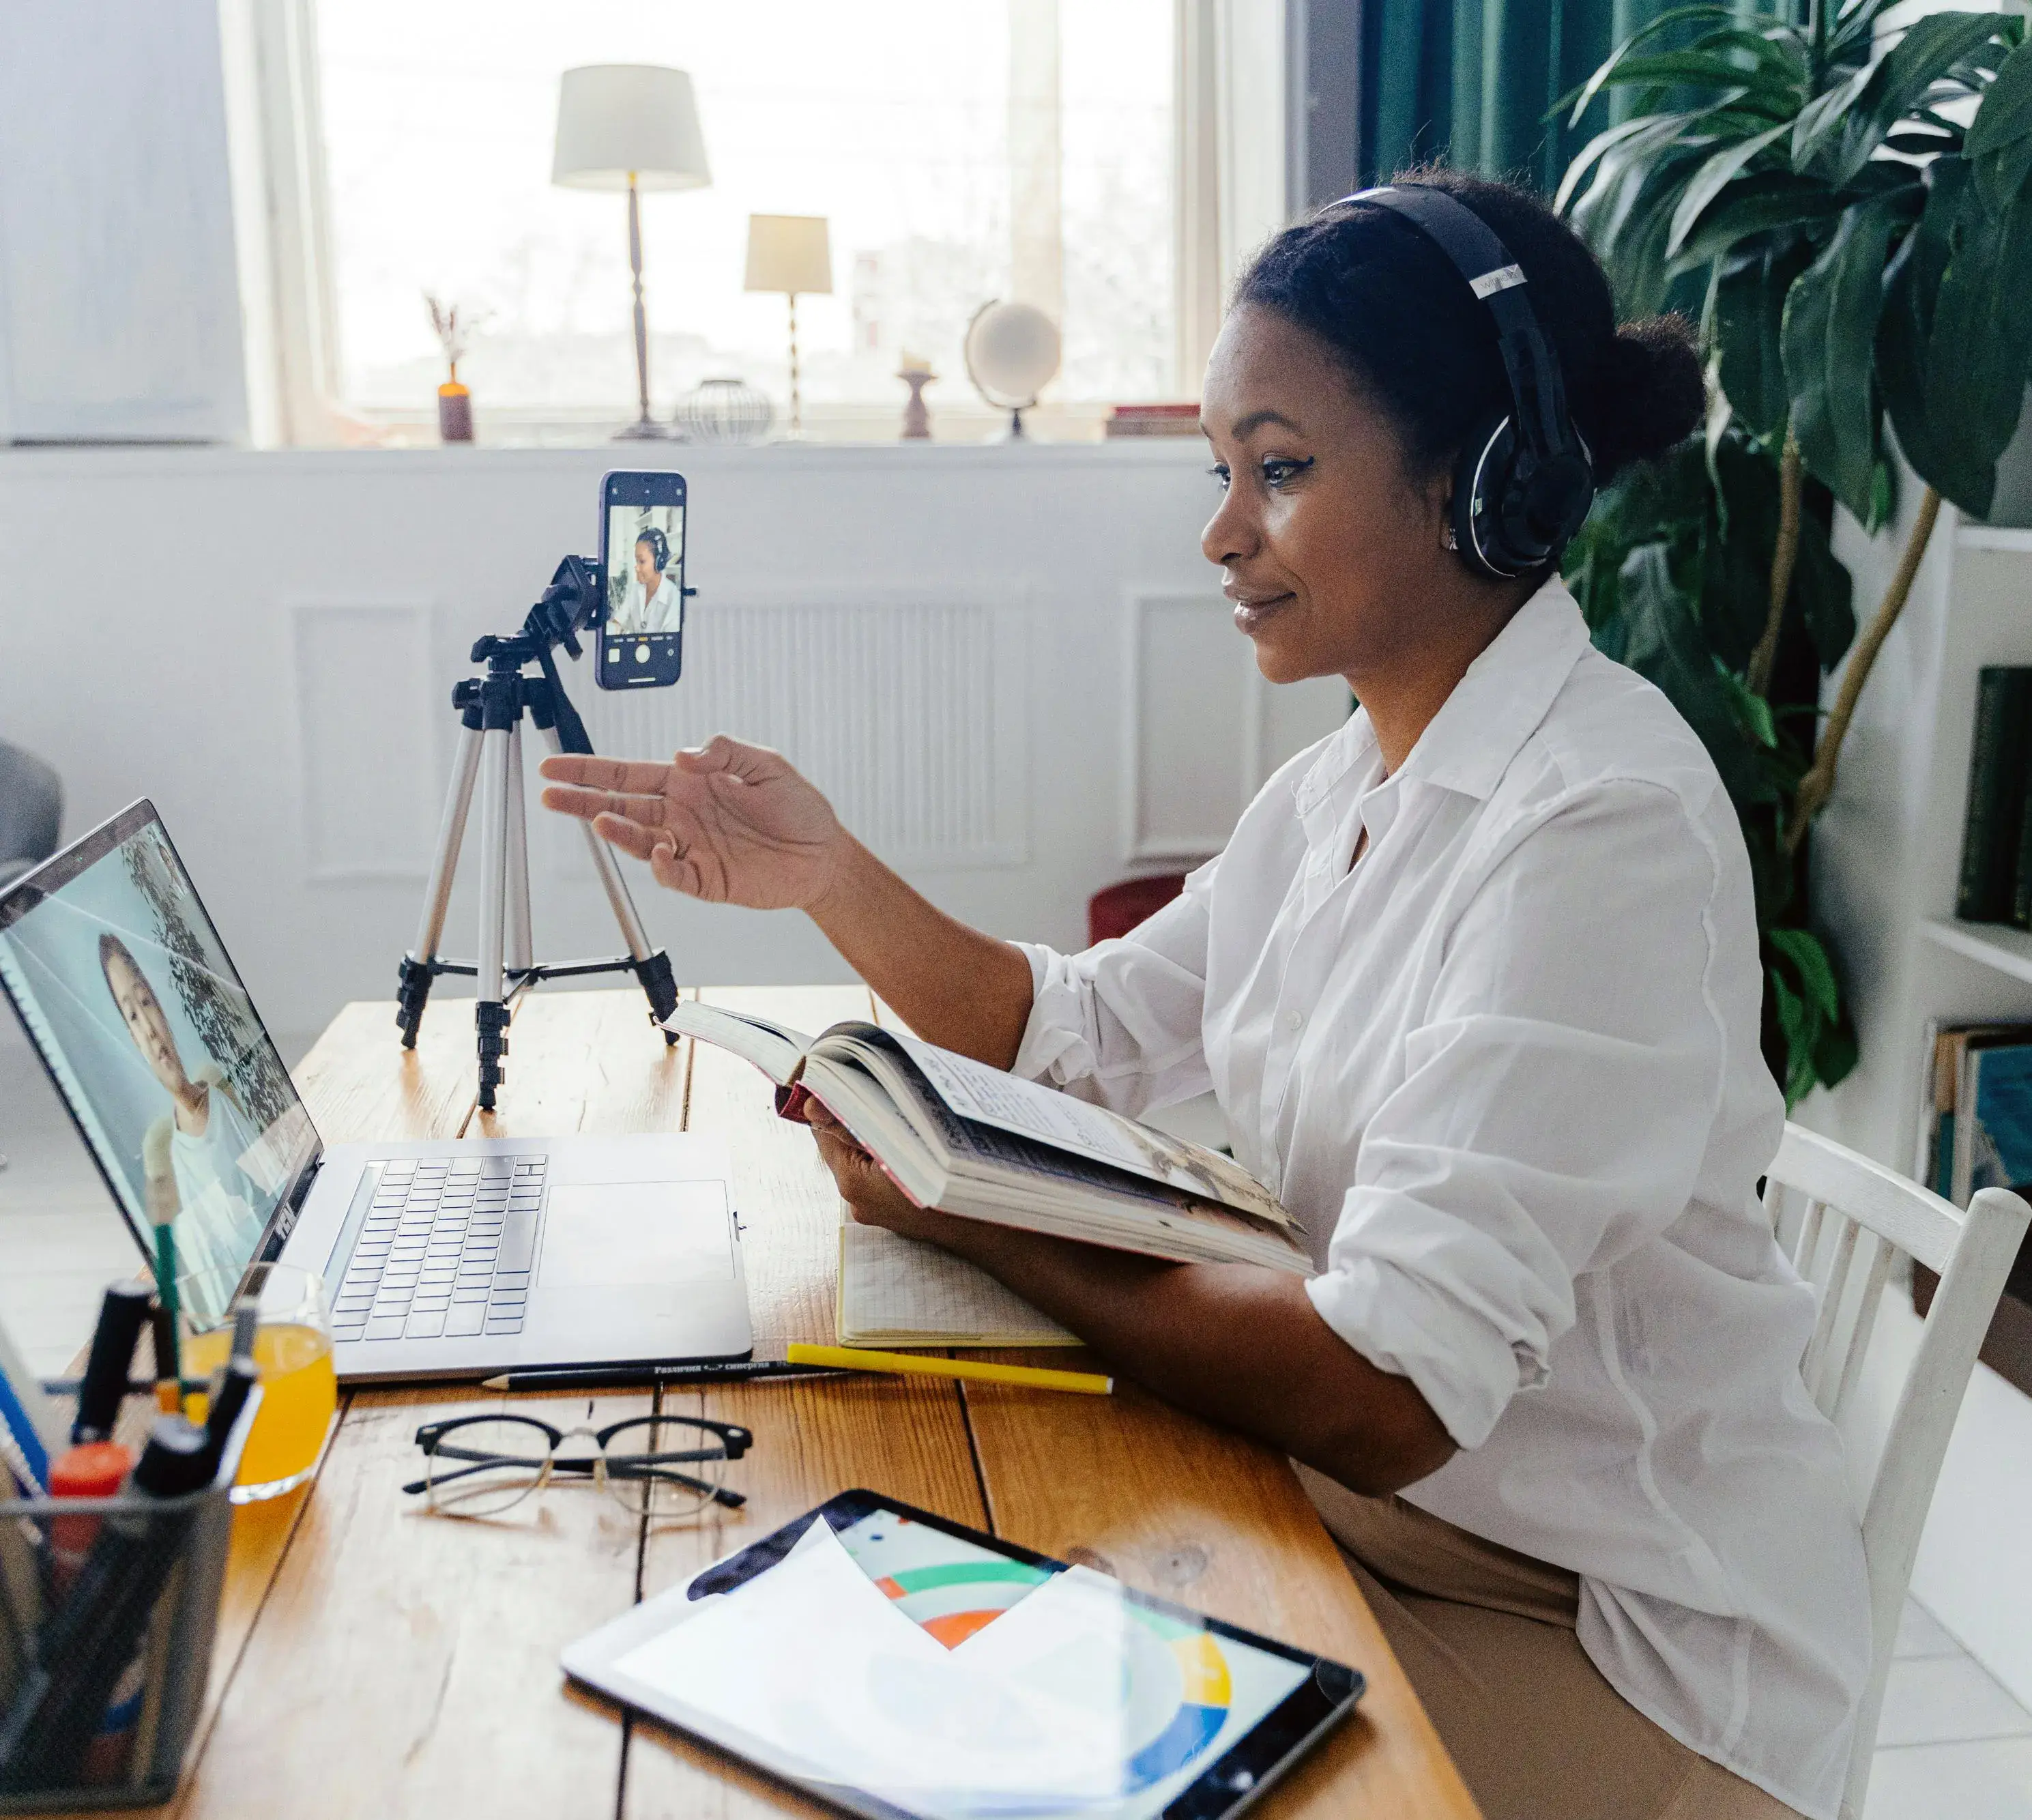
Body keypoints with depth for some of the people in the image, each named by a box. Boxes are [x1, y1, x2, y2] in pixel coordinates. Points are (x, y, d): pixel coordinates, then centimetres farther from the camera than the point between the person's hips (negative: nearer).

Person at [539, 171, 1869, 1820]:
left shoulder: (1604, 825, -25)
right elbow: (1084, 1034, 11)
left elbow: (1383, 1392, -29)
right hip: (1366, 1507, 7)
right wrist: (827, 877, -2)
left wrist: (966, 1216, -21)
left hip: (1615, 1646, -7)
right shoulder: (1343, 789, 4)